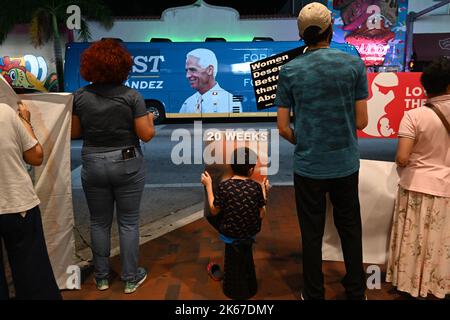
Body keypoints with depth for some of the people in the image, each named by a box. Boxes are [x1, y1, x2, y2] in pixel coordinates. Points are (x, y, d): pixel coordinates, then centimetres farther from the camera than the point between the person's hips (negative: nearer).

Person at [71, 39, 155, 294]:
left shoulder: (80, 97, -4)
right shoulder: (132, 96, -12)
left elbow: (74, 133, 3)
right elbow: (146, 135, -12)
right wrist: (150, 120, 8)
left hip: (93, 165, 2)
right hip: (127, 164, -2)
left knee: (100, 223, 16)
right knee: (128, 223, 10)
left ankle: (102, 278, 29)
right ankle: (131, 278, 22)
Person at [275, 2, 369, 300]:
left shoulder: (290, 70, -6)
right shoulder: (354, 64, -5)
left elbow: (283, 127, -5)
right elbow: (361, 121, -3)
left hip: (309, 166, -1)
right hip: (346, 164, 1)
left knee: (312, 233, 12)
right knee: (350, 229, 17)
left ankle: (314, 293, 28)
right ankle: (356, 290, 34)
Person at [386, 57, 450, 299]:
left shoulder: (414, 115, -14)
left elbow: (402, 158, -19)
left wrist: (402, 165, 2)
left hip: (417, 187, -2)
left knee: (414, 240, 14)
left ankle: (410, 282, 29)